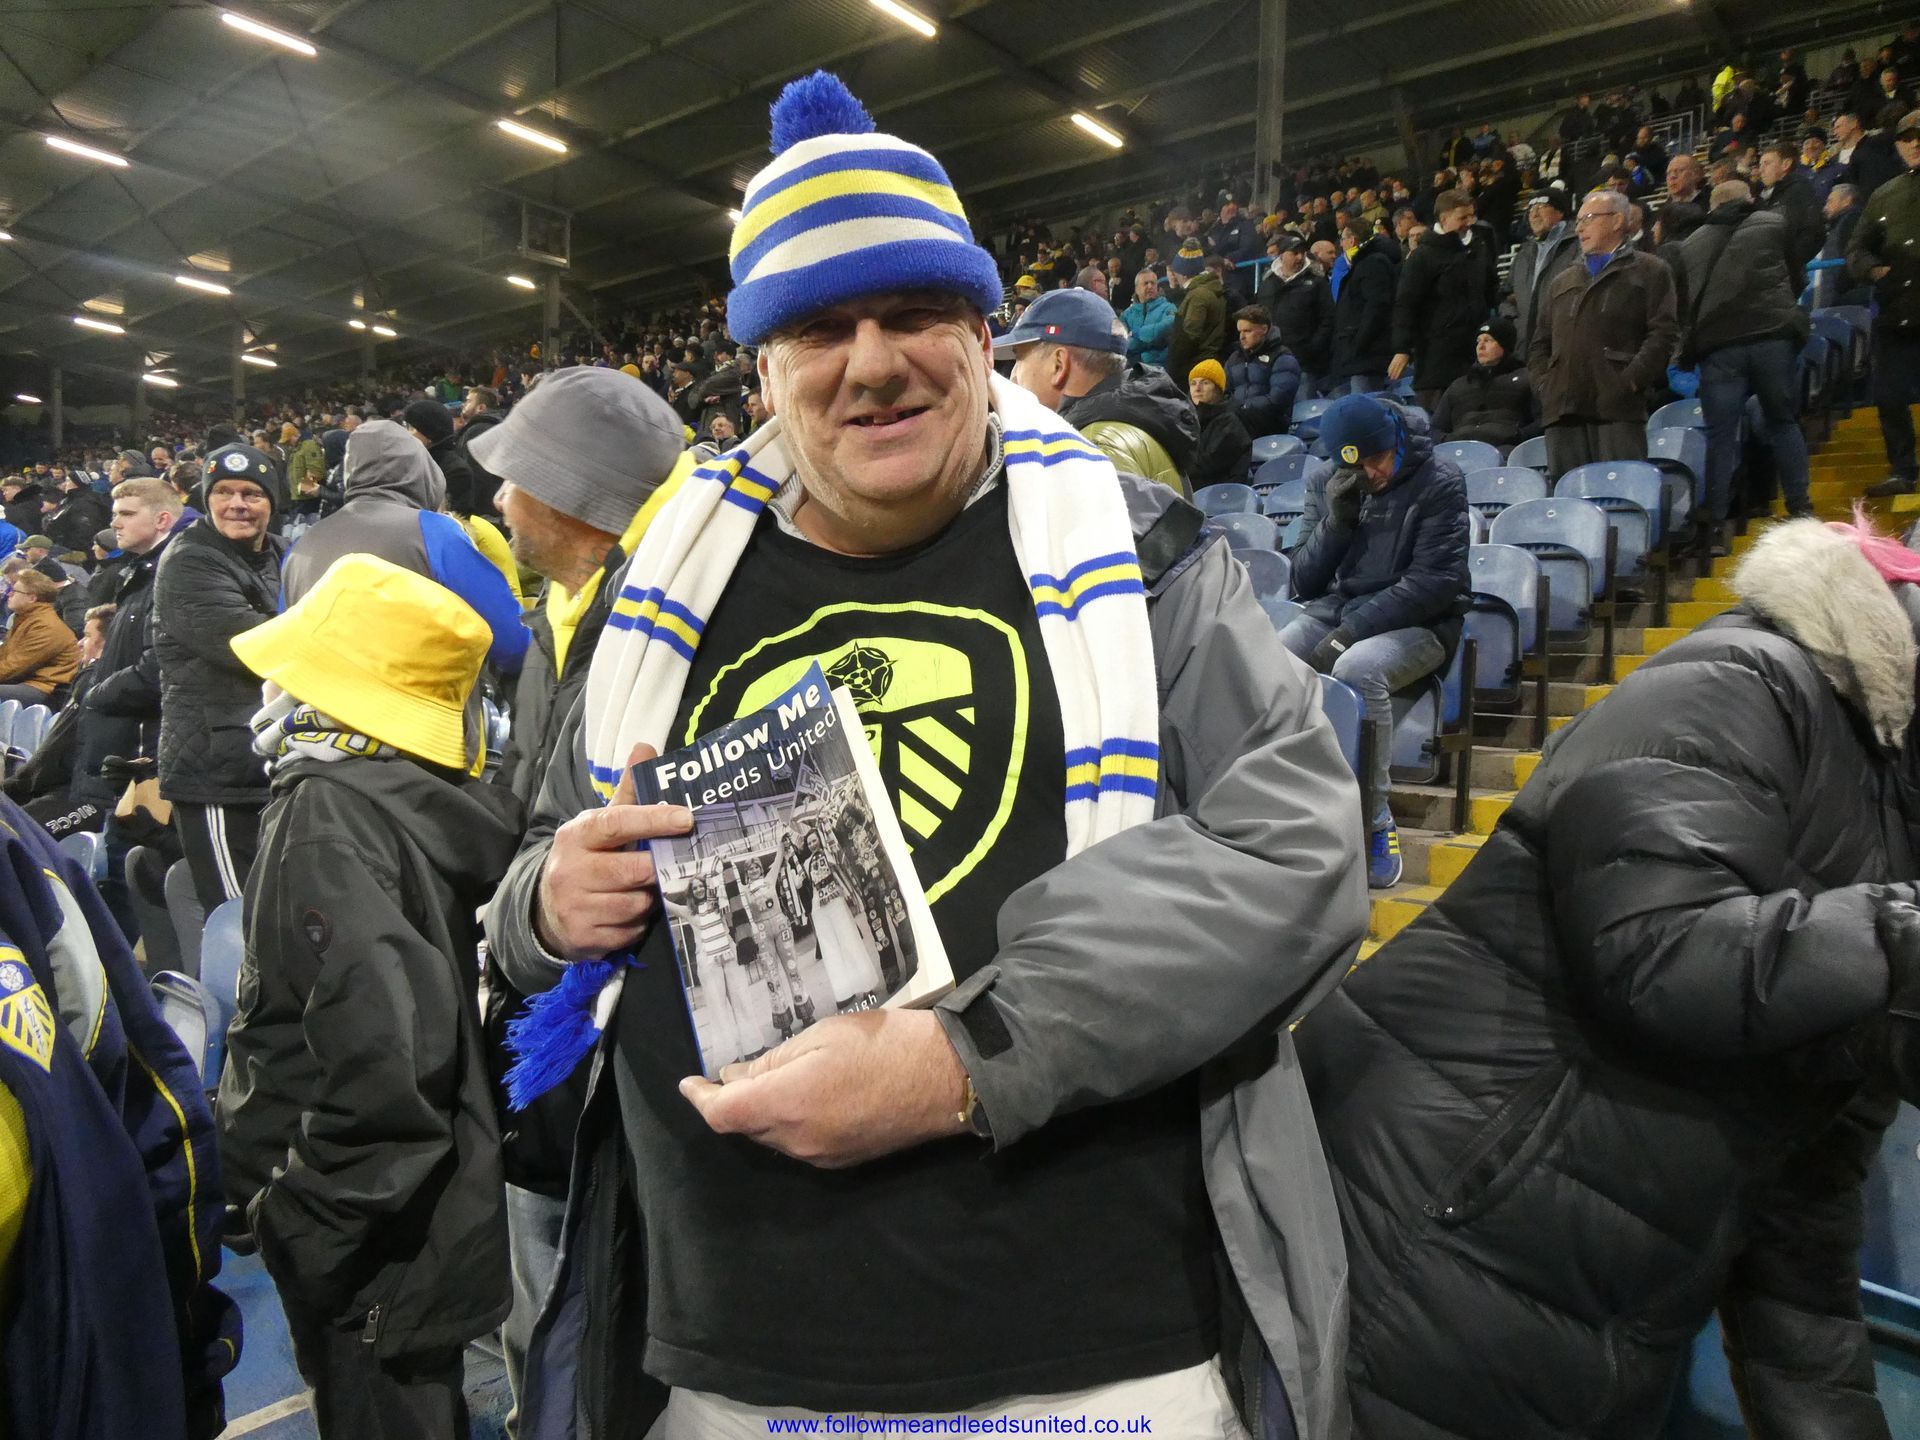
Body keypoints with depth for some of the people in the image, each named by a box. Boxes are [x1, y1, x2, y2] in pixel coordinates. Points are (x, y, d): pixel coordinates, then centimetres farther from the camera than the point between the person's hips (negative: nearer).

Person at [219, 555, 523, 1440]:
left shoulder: (325, 813, -21)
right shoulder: (440, 799, 2)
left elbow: (382, 1042, -34)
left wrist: (308, 1223, -21)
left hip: (372, 1262, -7)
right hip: (432, 1223, 7)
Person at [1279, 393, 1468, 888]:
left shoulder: (1439, 482, -5)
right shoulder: (1325, 484, 7)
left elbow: (1432, 582, -13)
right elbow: (1305, 583, 6)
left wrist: (1352, 630, -21)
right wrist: (1336, 520, -11)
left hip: (1416, 623, -4)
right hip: (1335, 609, 4)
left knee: (1356, 668, -37)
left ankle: (1372, 819, -23)